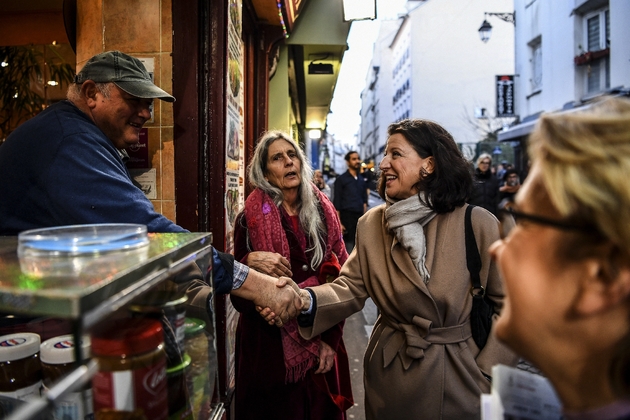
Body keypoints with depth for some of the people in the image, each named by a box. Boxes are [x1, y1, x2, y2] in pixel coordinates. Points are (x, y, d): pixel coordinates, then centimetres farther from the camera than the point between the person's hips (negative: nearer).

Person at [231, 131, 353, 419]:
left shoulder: (323, 213, 0)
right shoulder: (251, 218, -8)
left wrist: (331, 339, -6)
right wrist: (250, 262, -27)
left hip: (321, 341, 3)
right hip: (269, 344, -2)